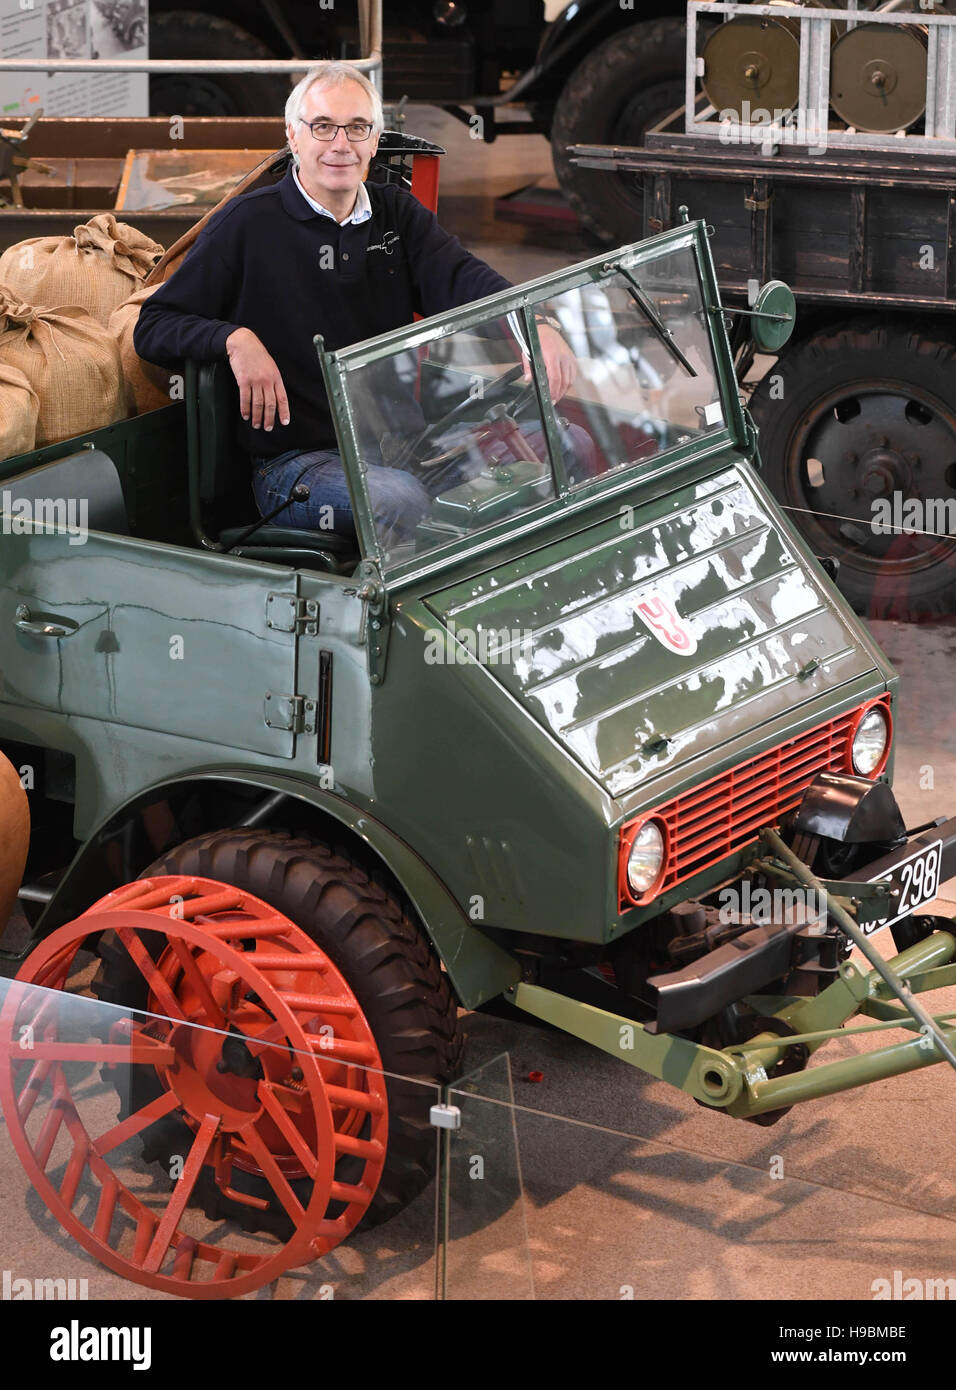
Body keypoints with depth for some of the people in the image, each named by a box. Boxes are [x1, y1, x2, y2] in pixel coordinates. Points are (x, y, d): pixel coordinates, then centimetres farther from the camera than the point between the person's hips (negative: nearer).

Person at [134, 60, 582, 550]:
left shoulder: (397, 213, 14)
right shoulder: (247, 224, 1)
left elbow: (462, 277, -5)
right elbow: (154, 326, -1)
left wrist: (536, 325, -27)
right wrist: (235, 338, -22)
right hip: (295, 464, -5)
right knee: (402, 498, -36)